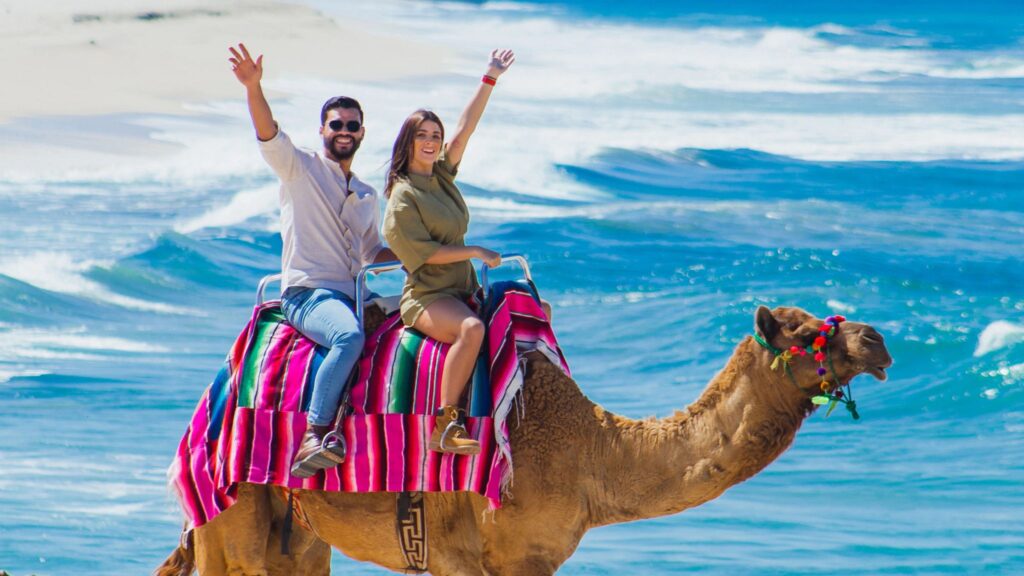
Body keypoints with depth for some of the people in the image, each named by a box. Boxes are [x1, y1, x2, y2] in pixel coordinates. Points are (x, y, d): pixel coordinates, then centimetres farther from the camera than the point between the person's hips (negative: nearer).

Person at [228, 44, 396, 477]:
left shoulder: (366, 196, 24)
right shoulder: (300, 169, 6)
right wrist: (253, 87, -29)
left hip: (350, 296, 7)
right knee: (349, 335, -36)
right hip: (306, 292, -7)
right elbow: (268, 136, -12)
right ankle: (313, 438, -38)